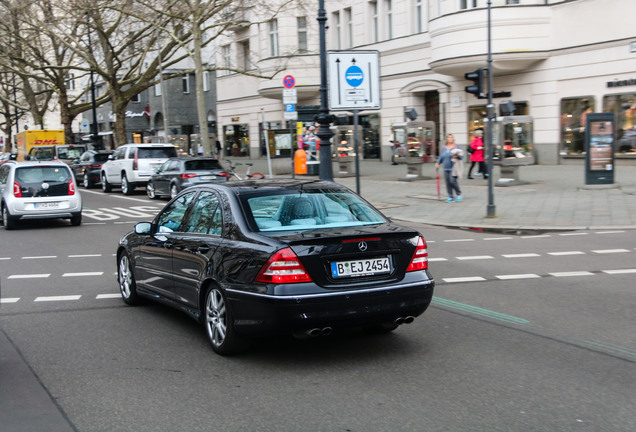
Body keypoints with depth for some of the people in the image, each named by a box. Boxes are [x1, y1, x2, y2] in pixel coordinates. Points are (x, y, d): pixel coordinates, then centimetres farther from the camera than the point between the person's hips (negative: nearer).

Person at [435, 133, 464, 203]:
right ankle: (451, 197, 5)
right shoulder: (444, 148, 15)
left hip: (454, 168, -5)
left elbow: (462, 156, -2)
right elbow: (441, 157, 22)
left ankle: (459, 194, 2)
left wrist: (457, 156, -21)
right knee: (448, 183, 0)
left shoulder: (456, 147, 1)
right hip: (446, 168, 5)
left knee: (452, 180, -17)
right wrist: (438, 163, 9)